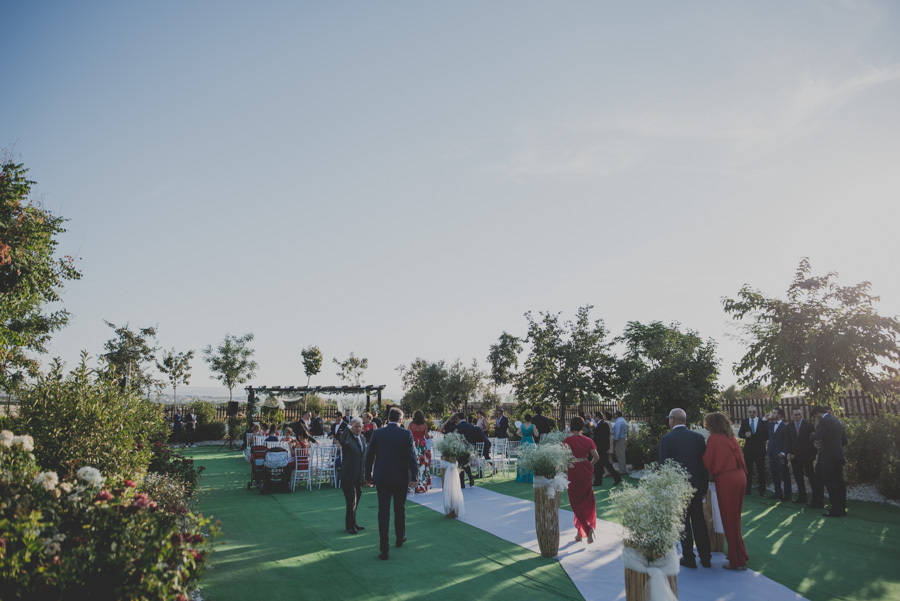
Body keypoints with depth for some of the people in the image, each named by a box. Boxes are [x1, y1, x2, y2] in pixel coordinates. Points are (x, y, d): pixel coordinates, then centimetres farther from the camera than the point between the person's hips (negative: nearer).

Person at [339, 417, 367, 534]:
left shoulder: (362, 438, 11)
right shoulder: (347, 436, -13)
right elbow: (343, 442, -39)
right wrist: (348, 428, -32)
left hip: (359, 476, 8)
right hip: (349, 476, -8)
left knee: (356, 500, 18)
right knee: (351, 501, -4)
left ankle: (352, 523, 31)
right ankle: (350, 525, 9)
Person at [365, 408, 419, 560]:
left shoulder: (377, 433, -3)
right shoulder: (406, 434, -7)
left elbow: (369, 456, 1)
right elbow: (411, 456, -9)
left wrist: (368, 475, 11)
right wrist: (414, 476, -1)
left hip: (382, 478, 0)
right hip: (401, 478, 0)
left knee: (383, 512, 3)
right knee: (400, 509, 19)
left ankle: (384, 549, 1)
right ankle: (400, 538, 37)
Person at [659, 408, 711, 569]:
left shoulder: (666, 439, -12)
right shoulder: (698, 437, -1)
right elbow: (705, 464, 3)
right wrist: (704, 487, 12)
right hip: (697, 486, 4)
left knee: (683, 523, 8)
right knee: (699, 520, 15)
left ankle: (689, 559, 15)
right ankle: (706, 558, 22)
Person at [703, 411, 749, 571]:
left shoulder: (714, 439, -11)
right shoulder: (732, 438, 10)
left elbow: (708, 462, -7)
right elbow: (739, 458, 16)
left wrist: (711, 475, 12)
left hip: (726, 481, -7)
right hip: (740, 478, 8)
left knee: (730, 521, 3)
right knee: (735, 518, 19)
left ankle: (737, 560, 10)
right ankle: (738, 554, 30)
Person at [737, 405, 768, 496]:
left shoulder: (763, 422, -3)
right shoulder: (744, 422, 4)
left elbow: (767, 435, 1)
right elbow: (740, 433, 7)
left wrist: (762, 440, -8)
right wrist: (745, 435, -12)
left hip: (760, 450, -2)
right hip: (748, 449, 2)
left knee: (761, 470, 5)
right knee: (748, 470, 6)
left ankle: (762, 490, 13)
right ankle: (747, 489, 12)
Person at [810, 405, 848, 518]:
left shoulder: (824, 421, -12)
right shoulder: (838, 421, 15)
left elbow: (817, 436, -24)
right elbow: (844, 440, 20)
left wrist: (812, 436, -2)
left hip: (829, 456, -9)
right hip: (839, 456, 9)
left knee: (829, 482, -5)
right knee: (839, 482, 11)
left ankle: (836, 509, -6)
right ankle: (842, 508, 15)